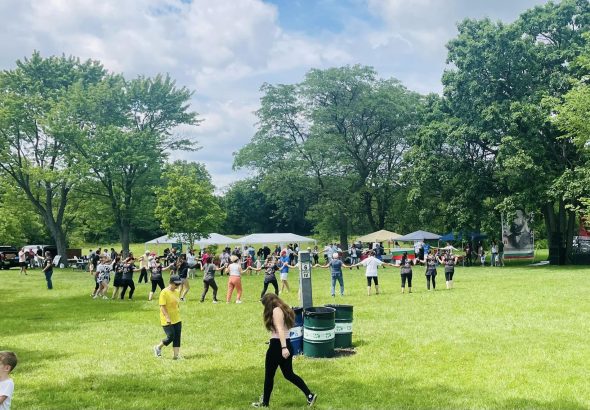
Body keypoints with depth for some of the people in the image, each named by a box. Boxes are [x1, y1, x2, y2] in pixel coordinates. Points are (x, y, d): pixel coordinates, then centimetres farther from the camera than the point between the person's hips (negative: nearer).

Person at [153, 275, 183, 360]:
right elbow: (162, 306, -18)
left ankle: (176, 355, 9)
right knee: (171, 337, -6)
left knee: (177, 337, 4)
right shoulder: (164, 293, -15)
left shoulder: (177, 292, 8)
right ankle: (158, 347, 17)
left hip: (177, 319, 7)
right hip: (167, 320, -7)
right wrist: (167, 317, -24)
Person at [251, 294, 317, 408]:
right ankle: (310, 395, 7)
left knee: (269, 375, 6)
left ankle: (265, 402, 18)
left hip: (278, 345, -9)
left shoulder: (276, 310, -12)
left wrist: (283, 348, -29)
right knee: (289, 374, 14)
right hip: (287, 345, 9)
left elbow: (280, 329, -22)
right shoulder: (284, 308, 16)